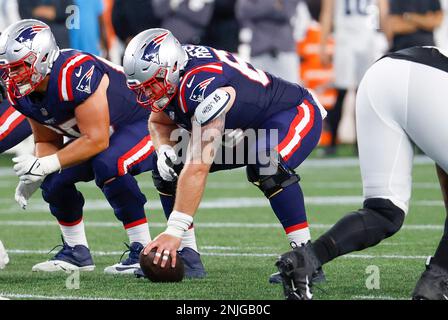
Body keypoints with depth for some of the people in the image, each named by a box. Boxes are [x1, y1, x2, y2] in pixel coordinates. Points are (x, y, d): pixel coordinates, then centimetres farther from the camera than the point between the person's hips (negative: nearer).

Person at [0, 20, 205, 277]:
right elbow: (47, 142, 3)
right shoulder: (21, 93, -9)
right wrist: (36, 171, -17)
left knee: (108, 166, -33)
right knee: (55, 180, -4)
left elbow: (96, 140, -33)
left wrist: (46, 164, -34)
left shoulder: (74, 74, -36)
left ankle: (143, 251, -23)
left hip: (144, 123, -9)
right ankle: (77, 252, 14)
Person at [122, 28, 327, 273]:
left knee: (266, 167, -39)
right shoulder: (168, 73, -14)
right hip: (246, 128, 9)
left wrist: (173, 231, -41)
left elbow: (197, 169, -41)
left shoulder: (203, 88, -39)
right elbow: (159, 122, 8)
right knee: (168, 170, -1)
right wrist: (164, 150, -17)